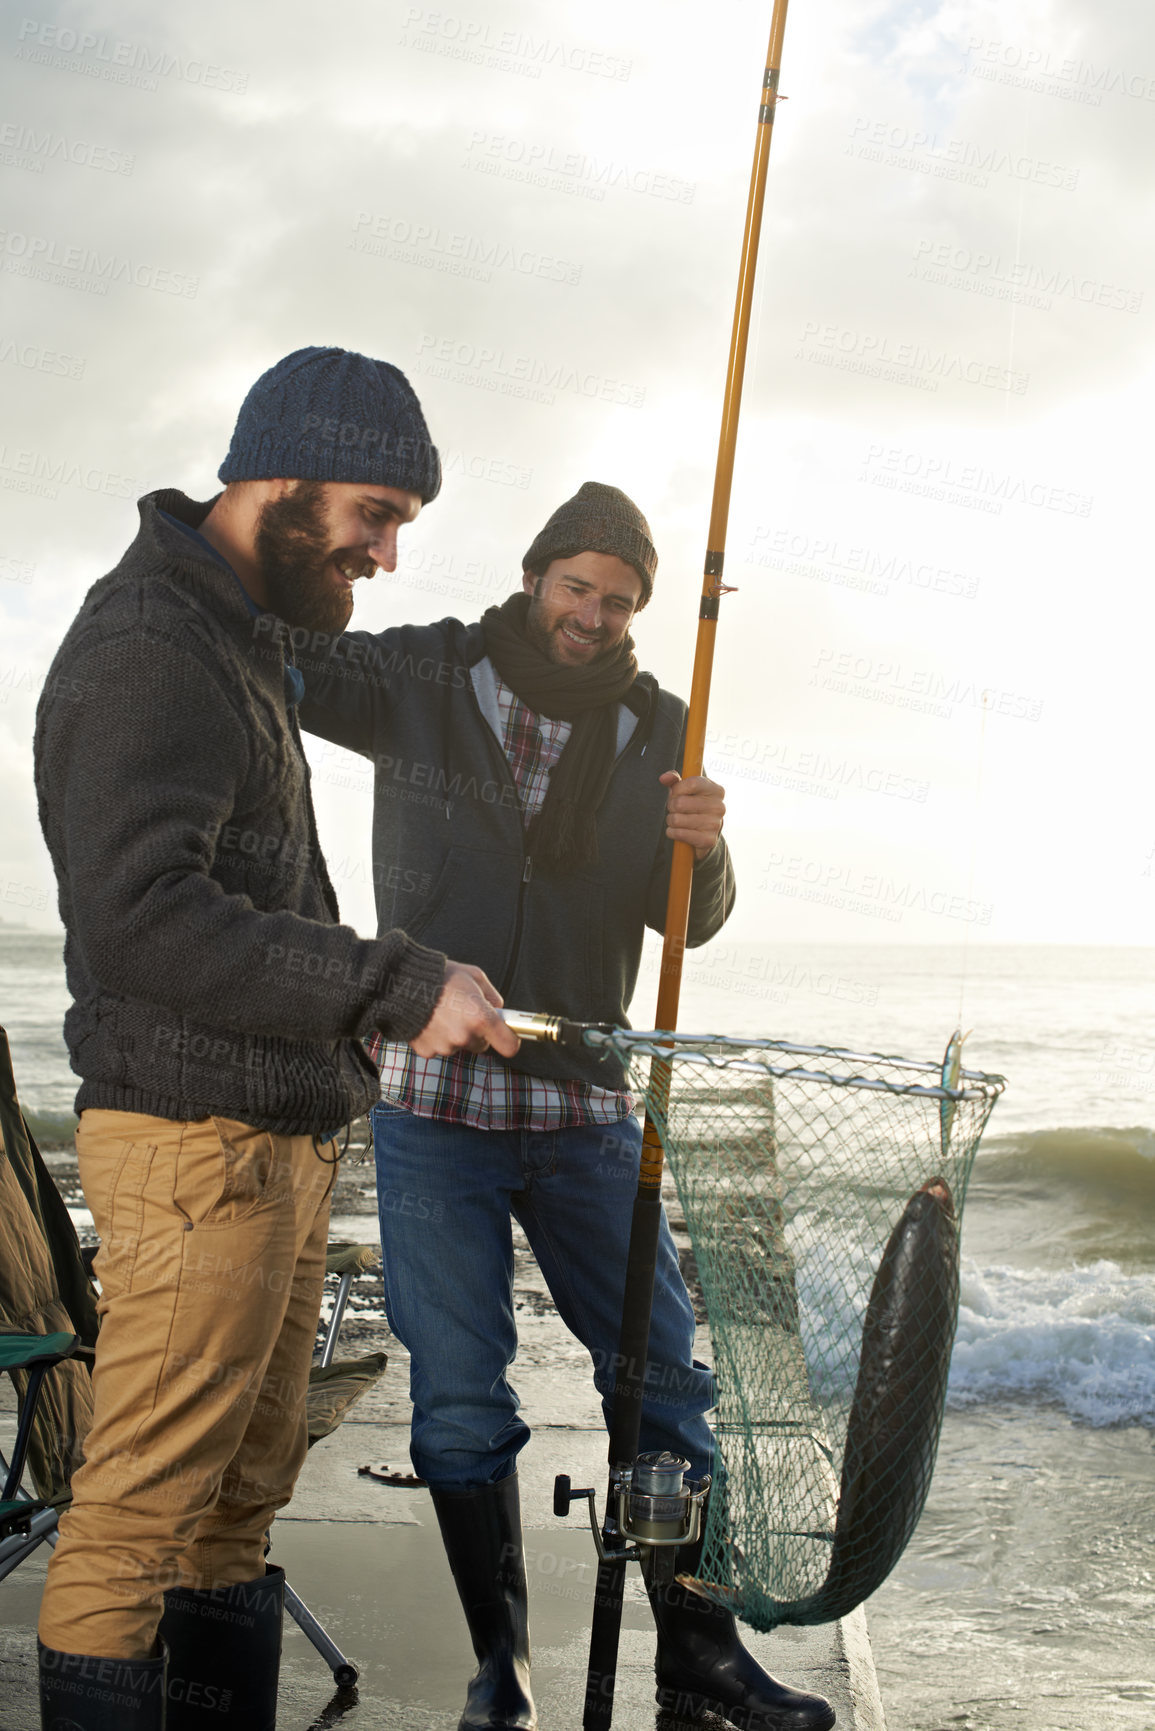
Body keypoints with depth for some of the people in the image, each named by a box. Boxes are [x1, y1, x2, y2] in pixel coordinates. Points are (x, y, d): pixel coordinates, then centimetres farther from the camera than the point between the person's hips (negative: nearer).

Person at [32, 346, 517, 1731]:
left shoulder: (253, 641, 19)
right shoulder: (147, 646, -14)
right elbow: (138, 917, -27)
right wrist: (394, 990, -26)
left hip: (280, 1140, 10)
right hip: (196, 1145, -10)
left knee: (240, 1495, 15)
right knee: (138, 1515, -5)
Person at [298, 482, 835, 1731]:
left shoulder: (653, 732, 6)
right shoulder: (420, 678, -1)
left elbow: (690, 923, 6)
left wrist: (699, 848, -16)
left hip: (586, 1110, 3)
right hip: (434, 1102, -2)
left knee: (662, 1374, 5)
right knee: (461, 1401, 2)